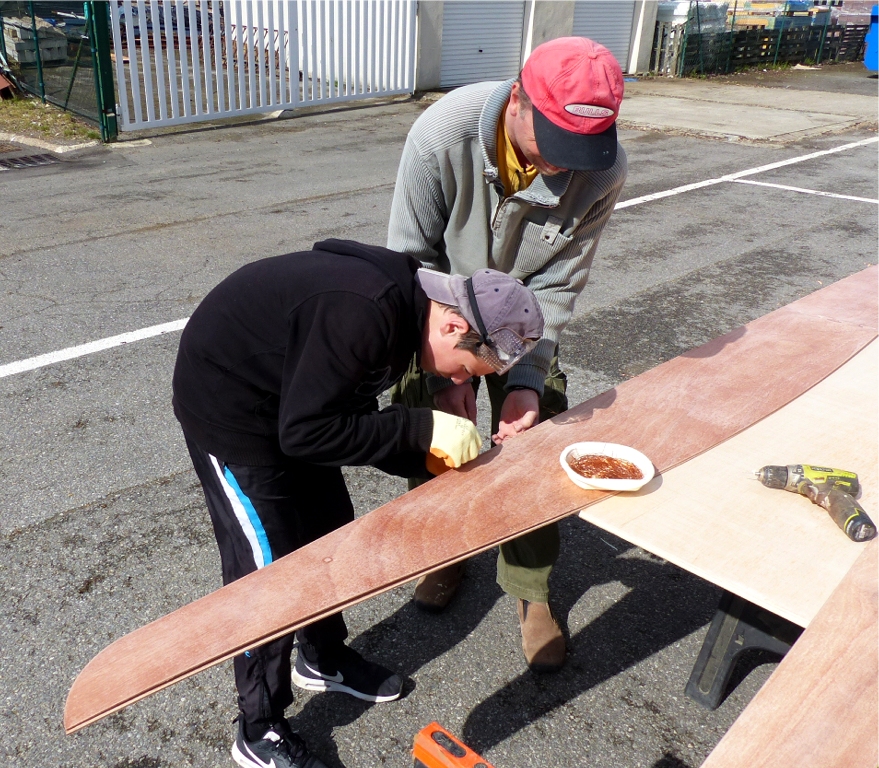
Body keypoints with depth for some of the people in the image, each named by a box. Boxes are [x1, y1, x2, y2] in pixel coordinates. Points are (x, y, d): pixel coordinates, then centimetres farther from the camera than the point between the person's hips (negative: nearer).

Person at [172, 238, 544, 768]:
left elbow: (354, 421, 4)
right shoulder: (363, 313, -33)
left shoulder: (404, 300, -4)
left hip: (287, 403, 9)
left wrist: (432, 457, -6)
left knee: (330, 534, 16)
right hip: (227, 404, -9)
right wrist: (423, 430, -28)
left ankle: (323, 658, 40)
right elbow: (306, 433, -31)